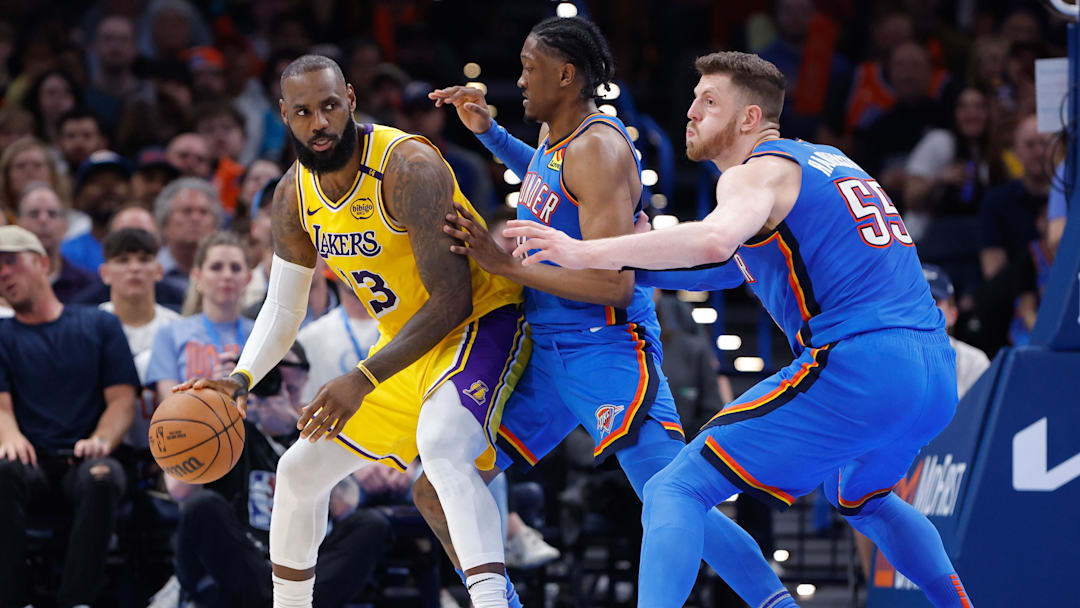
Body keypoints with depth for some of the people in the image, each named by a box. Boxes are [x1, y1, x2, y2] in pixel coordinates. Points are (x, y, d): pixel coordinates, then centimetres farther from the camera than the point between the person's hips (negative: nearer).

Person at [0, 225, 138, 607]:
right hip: (32, 462, 0)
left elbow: (122, 398, 9)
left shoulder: (99, 325, 18)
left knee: (102, 477, -37)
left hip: (84, 459, 0)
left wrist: (100, 440, -13)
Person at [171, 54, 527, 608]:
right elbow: (283, 310, 8)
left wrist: (363, 380, -31)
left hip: (478, 322, -9)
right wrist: (242, 379, -12)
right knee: (299, 473, 13)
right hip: (405, 341, 9)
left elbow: (451, 301, -27)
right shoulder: (294, 195, -2)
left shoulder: (408, 168, -26)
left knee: (443, 451, -38)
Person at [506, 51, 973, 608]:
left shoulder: (755, 172, -1)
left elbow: (715, 239, -24)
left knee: (676, 491, -8)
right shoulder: (828, 161, 25)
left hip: (856, 368, -9)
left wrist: (587, 253, -25)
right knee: (860, 499, 39)